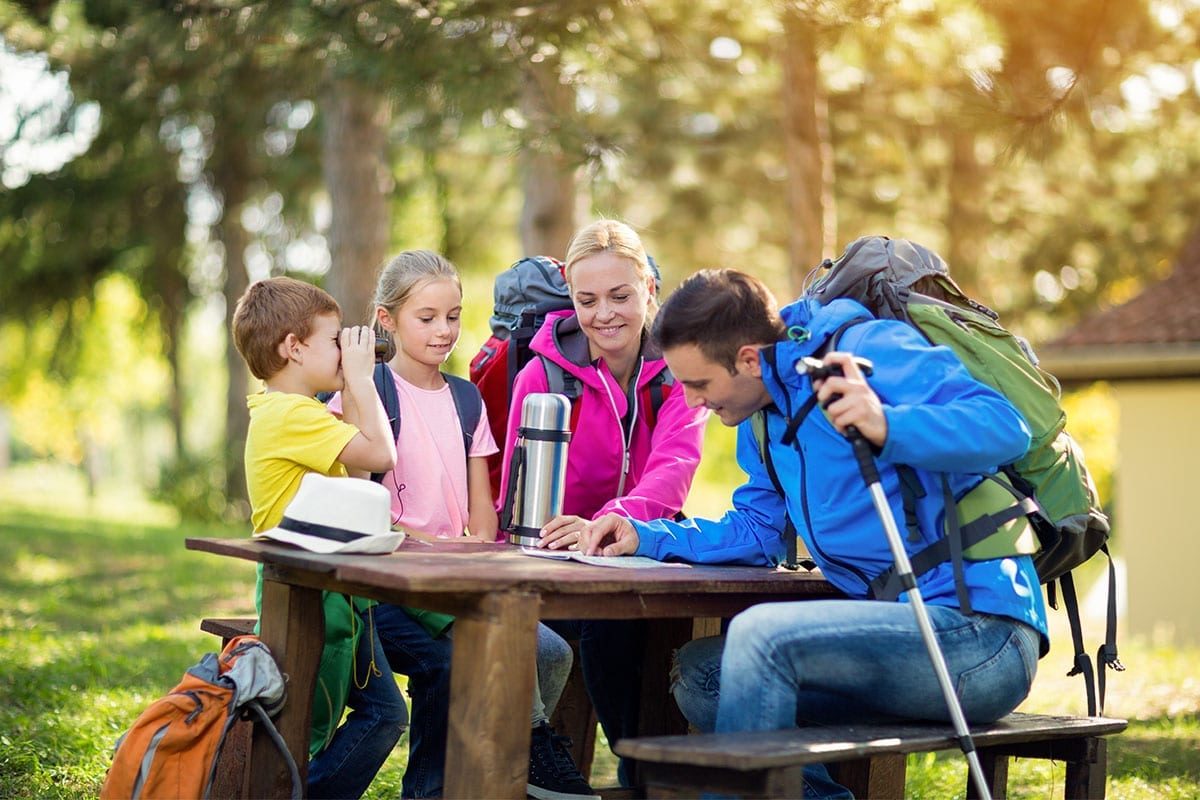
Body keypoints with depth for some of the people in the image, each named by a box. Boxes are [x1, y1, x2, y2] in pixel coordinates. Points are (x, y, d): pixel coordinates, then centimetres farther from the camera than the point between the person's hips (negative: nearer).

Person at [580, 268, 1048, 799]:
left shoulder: (869, 348, -11)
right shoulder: (762, 421, 15)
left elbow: (1005, 427, -21)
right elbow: (756, 532, 23)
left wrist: (887, 426, -37)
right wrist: (645, 537, 10)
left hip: (984, 634, -9)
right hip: (904, 629, 10)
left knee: (760, 634, -26)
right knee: (699, 676, 6)